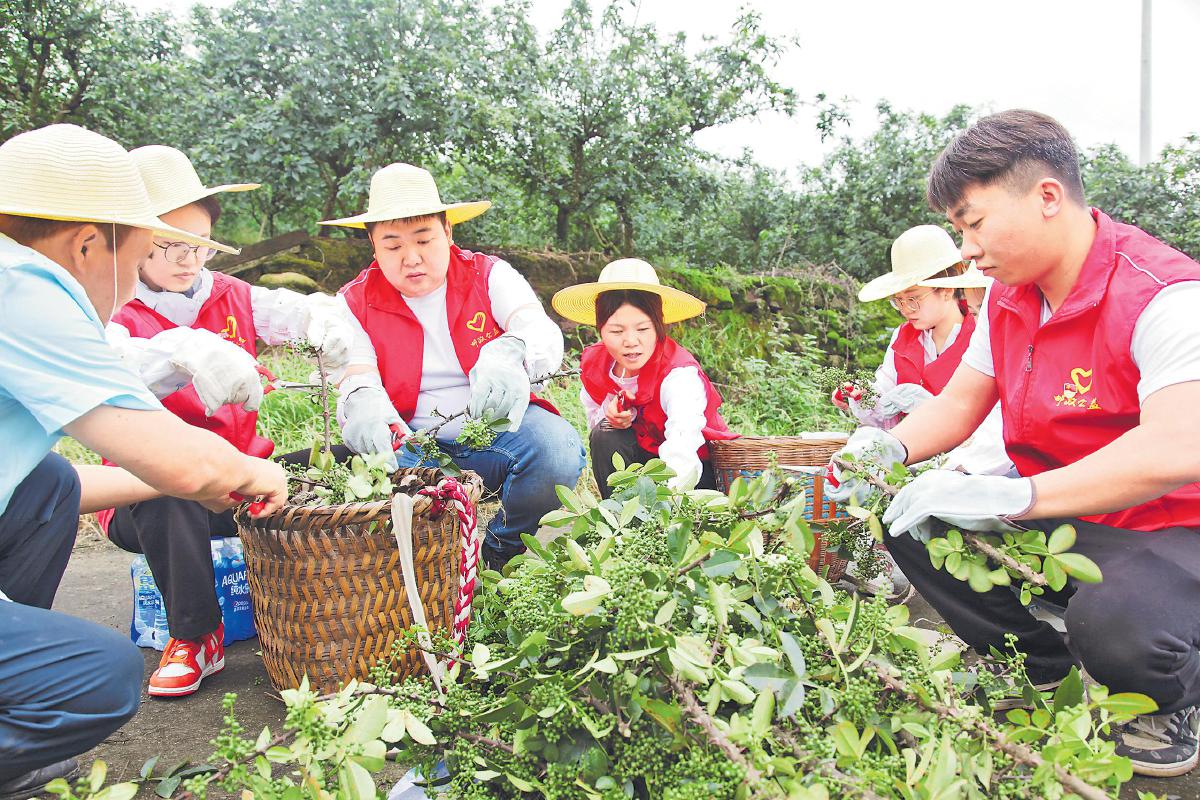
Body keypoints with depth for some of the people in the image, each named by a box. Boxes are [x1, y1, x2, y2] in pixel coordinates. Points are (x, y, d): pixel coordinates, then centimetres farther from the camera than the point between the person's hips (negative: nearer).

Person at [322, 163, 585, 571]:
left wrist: (508, 353, -42)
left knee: (558, 451, -30)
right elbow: (354, 377, -11)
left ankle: (501, 552, -1)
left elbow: (546, 334, -15)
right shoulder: (356, 303, 4)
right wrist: (362, 400, -39)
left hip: (497, 425, 1)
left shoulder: (490, 275, 2)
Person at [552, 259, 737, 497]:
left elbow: (683, 450, -47)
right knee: (605, 437, -24)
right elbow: (593, 421, 1)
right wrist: (609, 413, -25)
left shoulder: (680, 375, -31)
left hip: (698, 468, -5)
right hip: (642, 455, 5)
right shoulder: (594, 364, -11)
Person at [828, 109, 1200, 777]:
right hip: (1058, 522, 7)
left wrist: (1011, 497, -43)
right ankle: (1043, 666, 10)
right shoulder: (1009, 298, 2)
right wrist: (888, 447, -14)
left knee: (1116, 621, -37)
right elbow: (959, 403, 7)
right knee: (908, 519, -9)